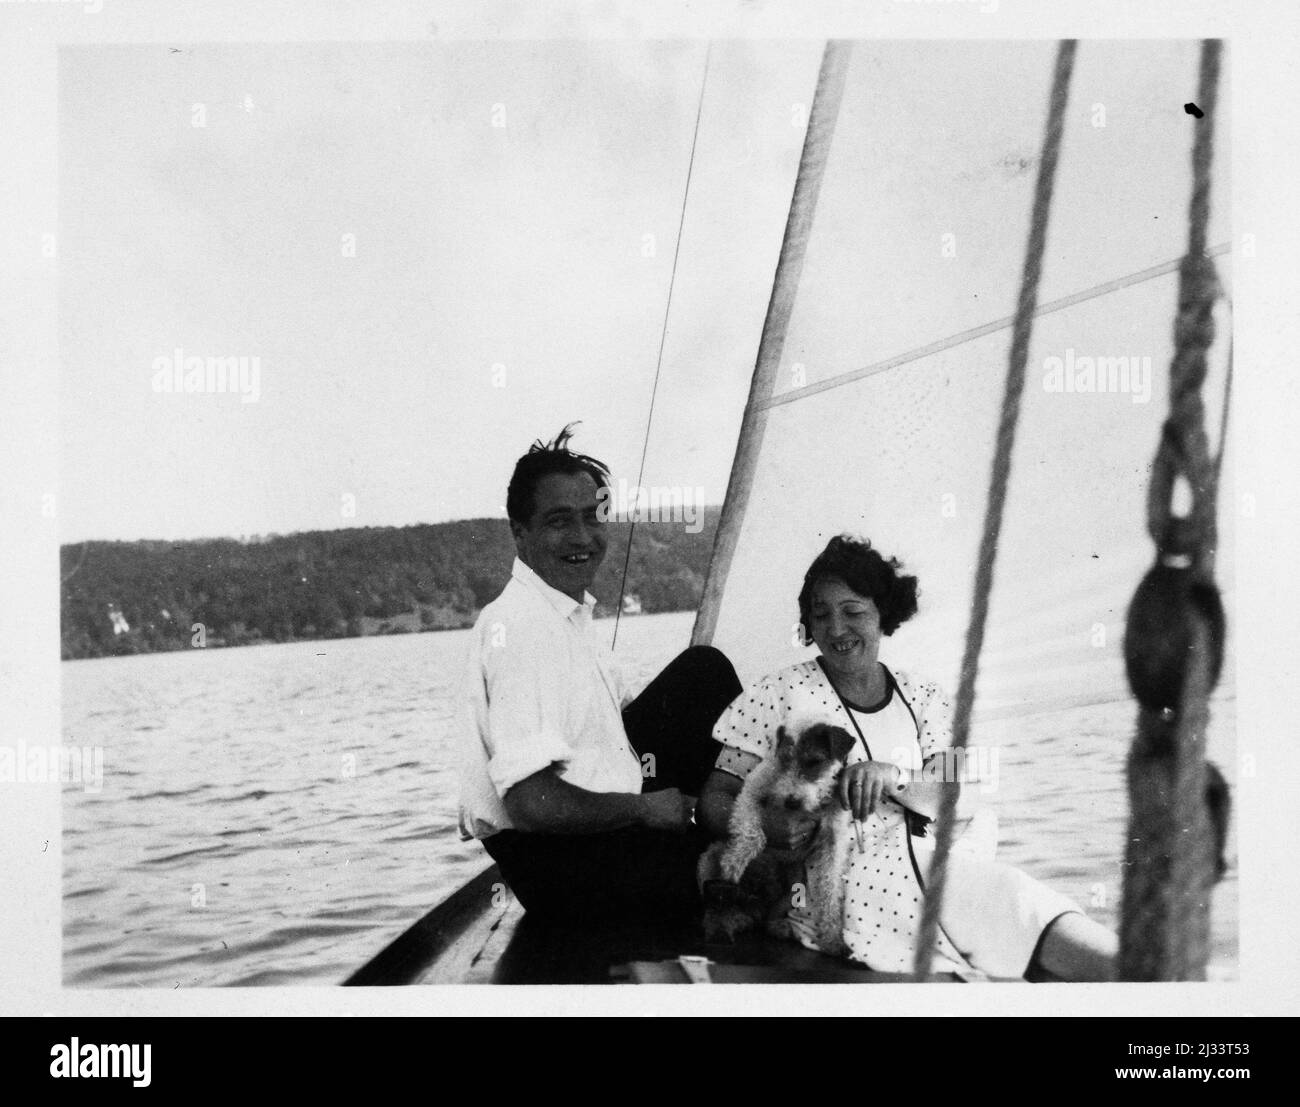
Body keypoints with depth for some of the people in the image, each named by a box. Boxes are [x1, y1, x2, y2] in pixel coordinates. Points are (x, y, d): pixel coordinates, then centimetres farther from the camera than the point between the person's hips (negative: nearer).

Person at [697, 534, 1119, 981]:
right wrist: (766, 825, -22)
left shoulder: (922, 698, 15)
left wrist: (890, 777, -19)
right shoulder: (782, 694, 3)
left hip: (919, 861, 3)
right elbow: (715, 801, 1)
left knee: (1102, 958, -19)